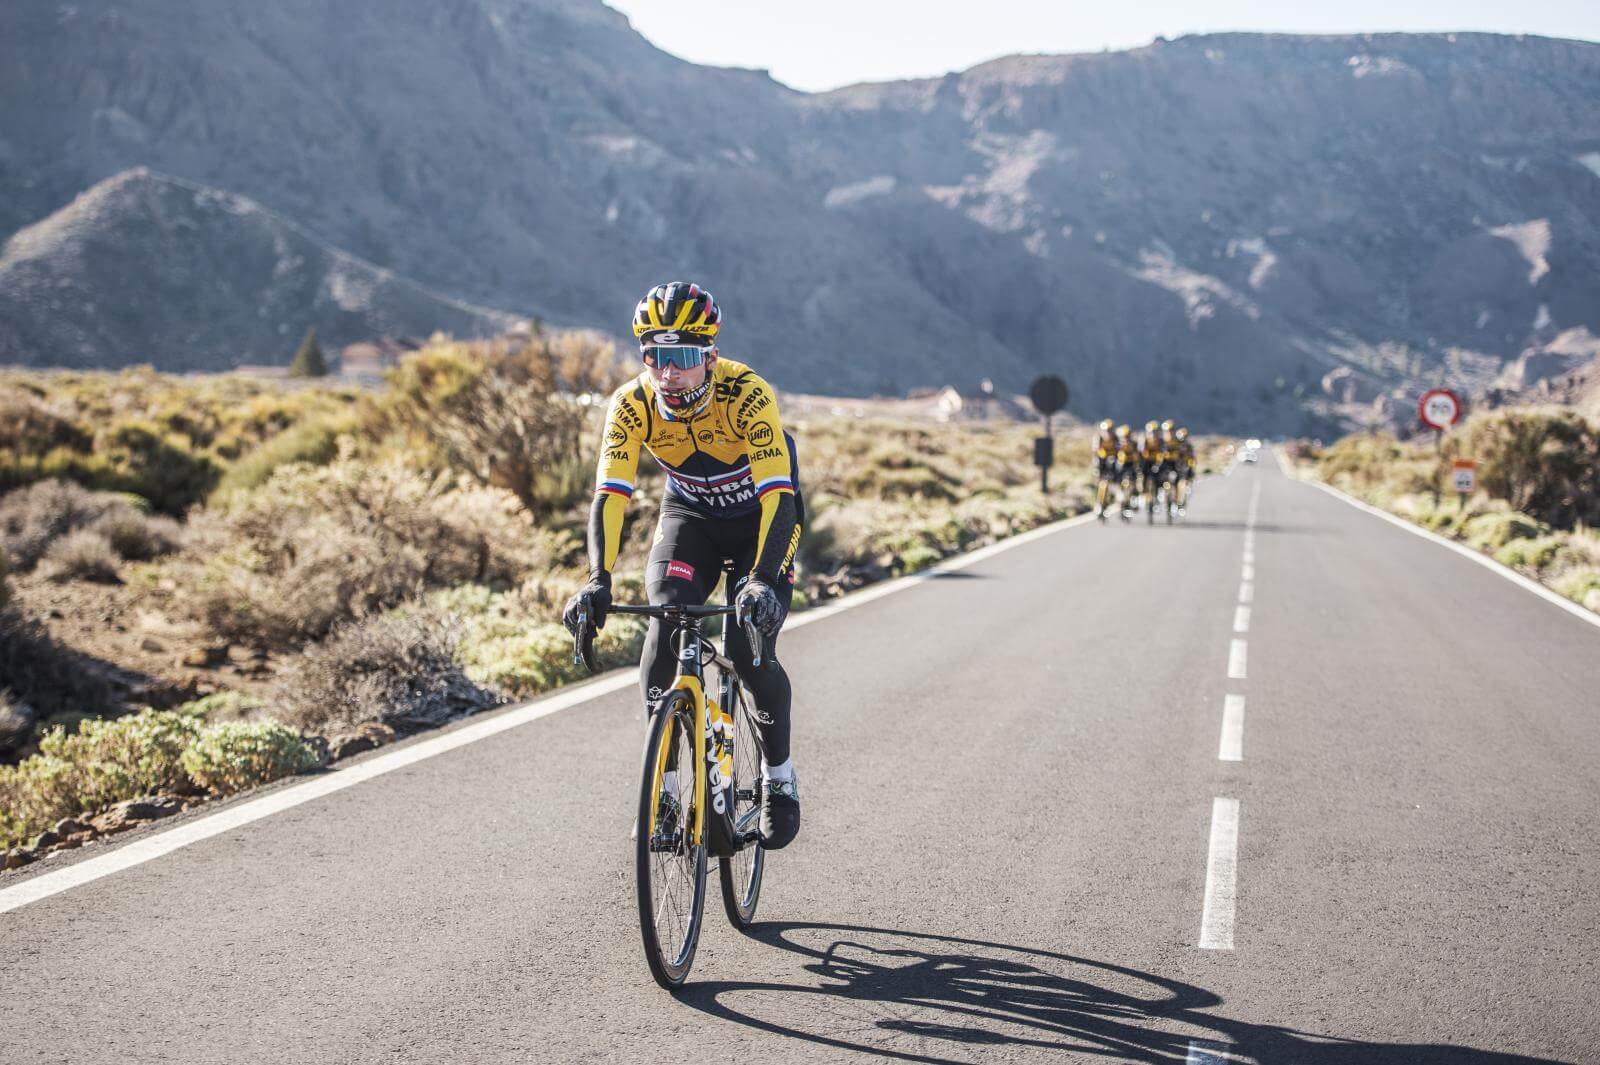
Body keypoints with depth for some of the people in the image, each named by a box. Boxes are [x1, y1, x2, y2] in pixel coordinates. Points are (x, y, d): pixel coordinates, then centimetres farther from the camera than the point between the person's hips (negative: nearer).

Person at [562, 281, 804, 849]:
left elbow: (778, 495, -39)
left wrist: (763, 580, -52)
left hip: (760, 515, -3)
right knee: (666, 621, -20)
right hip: (690, 514, 3)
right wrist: (598, 582, -42)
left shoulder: (747, 394, -33)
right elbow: (609, 496, -28)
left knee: (751, 648, -16)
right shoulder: (631, 404, -24)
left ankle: (778, 774, 9)